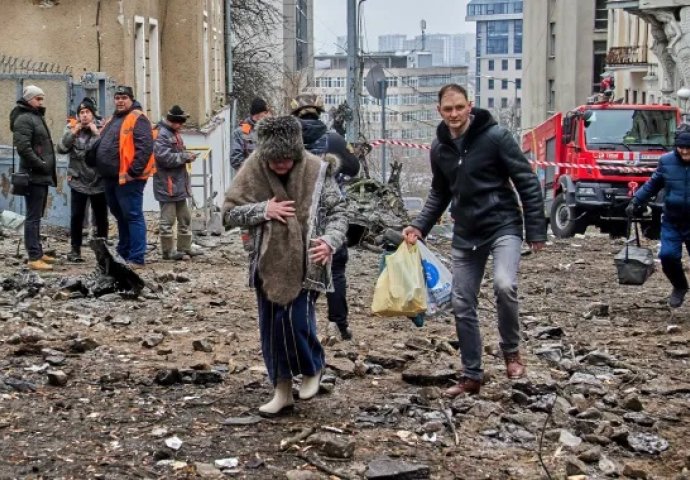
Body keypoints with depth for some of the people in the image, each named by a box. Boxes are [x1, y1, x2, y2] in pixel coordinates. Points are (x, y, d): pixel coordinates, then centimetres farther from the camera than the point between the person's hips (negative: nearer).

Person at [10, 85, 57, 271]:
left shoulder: (37, 117, 20)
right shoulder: (24, 119, -11)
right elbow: (23, 147, -23)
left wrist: (49, 168, 16)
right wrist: (41, 165, -19)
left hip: (41, 175, 10)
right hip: (34, 176, -10)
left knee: (36, 216, 15)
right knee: (33, 217, -9)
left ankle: (38, 252, 23)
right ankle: (34, 258, -9)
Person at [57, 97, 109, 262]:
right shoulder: (71, 128, 5)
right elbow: (61, 148, -6)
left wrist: (97, 132, -17)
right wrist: (73, 133, -13)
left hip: (99, 181, 0)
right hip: (78, 180, 0)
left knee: (101, 217, 5)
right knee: (76, 216, -2)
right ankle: (75, 249, 8)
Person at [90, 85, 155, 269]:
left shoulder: (137, 119, -9)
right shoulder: (114, 120, 20)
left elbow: (145, 147, -19)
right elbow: (102, 145, 30)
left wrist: (133, 171, -22)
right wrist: (100, 167, 18)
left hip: (128, 178, -10)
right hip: (111, 178, 10)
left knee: (133, 216, -7)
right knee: (120, 216, 17)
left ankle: (136, 259, -6)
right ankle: (123, 254, 27)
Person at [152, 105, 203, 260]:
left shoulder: (174, 134, 16)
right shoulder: (161, 135, -16)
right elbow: (164, 157, -25)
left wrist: (187, 156, 5)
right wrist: (185, 157, -16)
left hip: (179, 183, 10)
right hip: (167, 184, -10)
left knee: (185, 217, 15)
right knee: (168, 219, -3)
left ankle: (185, 247, 24)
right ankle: (168, 250, 4)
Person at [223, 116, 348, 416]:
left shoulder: (316, 171, -11)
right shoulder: (253, 170, -7)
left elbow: (338, 212, -3)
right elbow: (229, 213, -1)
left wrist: (330, 241, -22)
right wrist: (263, 210, -18)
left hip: (305, 264, -3)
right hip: (269, 264, 3)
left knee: (296, 321, -13)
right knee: (271, 329, 8)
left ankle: (312, 370, 18)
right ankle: (282, 390, 24)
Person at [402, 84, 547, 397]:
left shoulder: (495, 136, -13)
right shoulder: (439, 147, 4)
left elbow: (527, 182, -10)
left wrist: (536, 231, -12)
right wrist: (419, 227, 5)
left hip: (502, 227, -5)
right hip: (465, 235, 6)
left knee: (504, 285, -28)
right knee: (462, 305, 6)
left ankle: (511, 351, -2)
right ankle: (471, 376, 20)